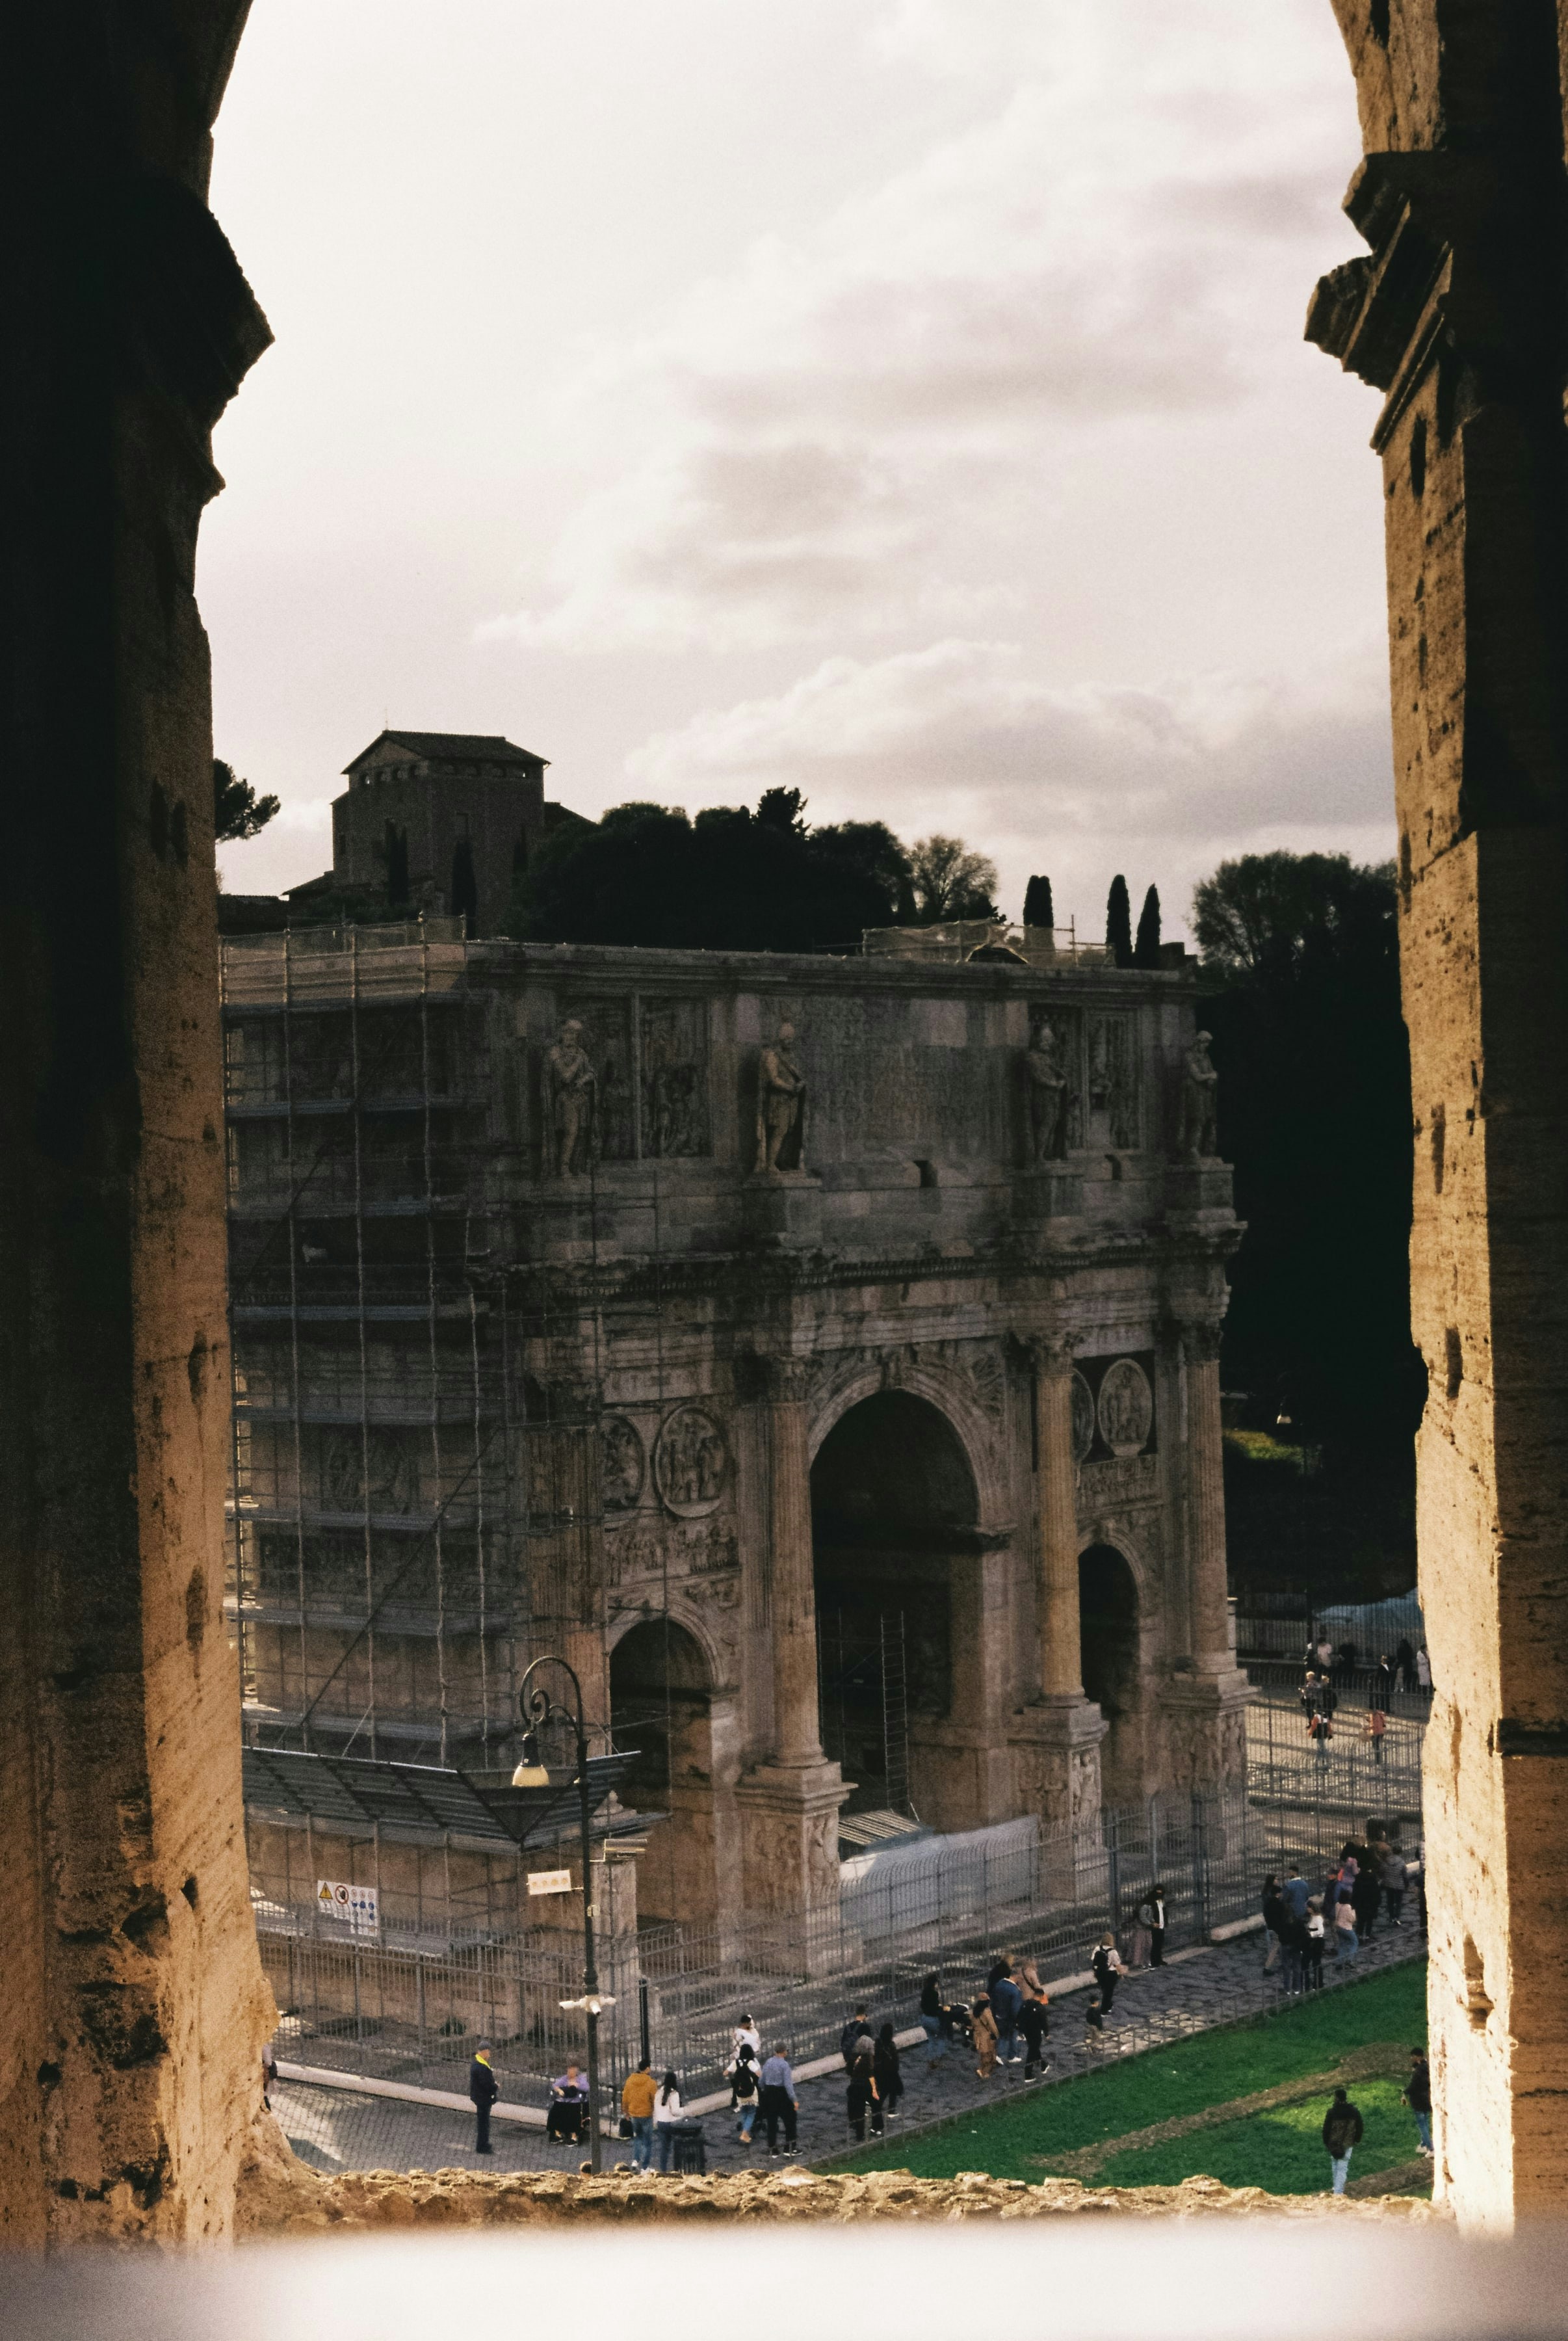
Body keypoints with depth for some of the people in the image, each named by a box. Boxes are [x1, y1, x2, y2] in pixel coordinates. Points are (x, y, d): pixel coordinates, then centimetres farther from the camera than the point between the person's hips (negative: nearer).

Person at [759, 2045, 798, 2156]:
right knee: (790, 2121, 10)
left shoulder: (768, 2062, 1)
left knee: (772, 2123, 14)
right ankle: (789, 2148, 10)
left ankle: (772, 2149, 18)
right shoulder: (784, 2064, -17)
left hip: (769, 2093, 5)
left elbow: (762, 2080, 9)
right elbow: (788, 2084, -22)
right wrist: (794, 2100, -21)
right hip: (781, 2094, -5)